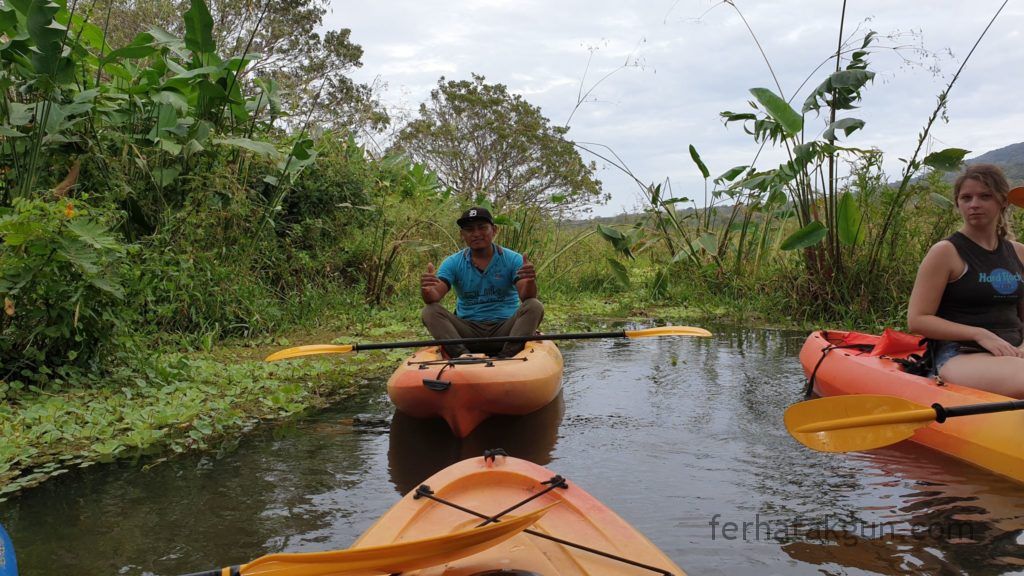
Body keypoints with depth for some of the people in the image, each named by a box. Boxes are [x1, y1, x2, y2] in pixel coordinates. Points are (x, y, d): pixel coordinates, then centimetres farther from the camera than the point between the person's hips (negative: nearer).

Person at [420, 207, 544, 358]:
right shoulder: (453, 263, 5)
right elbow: (434, 297, -8)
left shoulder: (513, 260, 1)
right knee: (430, 311, -18)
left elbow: (526, 298, -12)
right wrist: (427, 291, -33)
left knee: (534, 307, -23)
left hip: (505, 328, -1)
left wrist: (530, 282, -35)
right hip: (468, 331, 1)